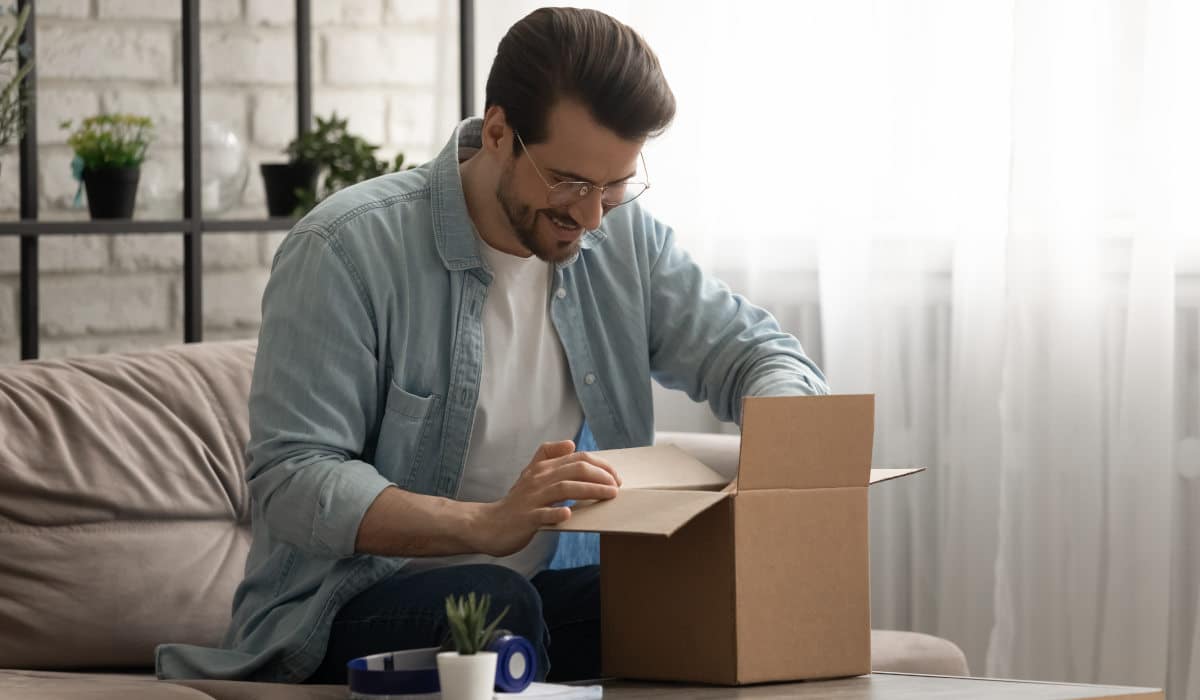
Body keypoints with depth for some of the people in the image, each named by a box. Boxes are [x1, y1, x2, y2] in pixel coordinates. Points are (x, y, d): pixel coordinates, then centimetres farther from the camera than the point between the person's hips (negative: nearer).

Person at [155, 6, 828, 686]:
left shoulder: (624, 239, 5)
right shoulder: (346, 251, -15)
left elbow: (756, 353, 12)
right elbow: (290, 482, -20)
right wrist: (486, 524, -35)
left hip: (538, 586, 5)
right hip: (344, 612, -5)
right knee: (490, 600, -37)